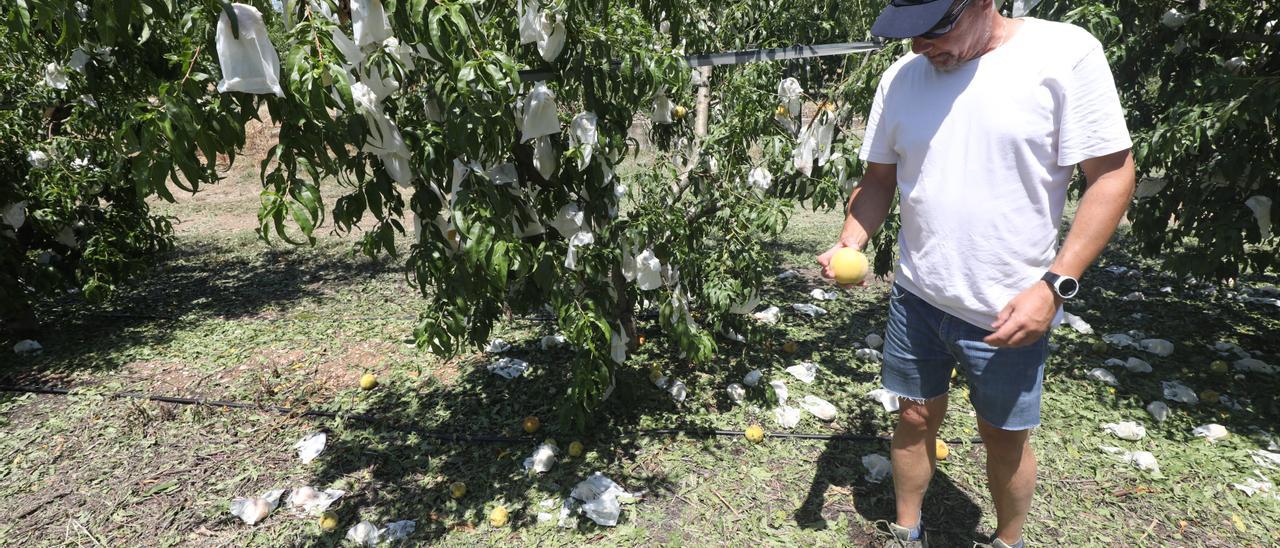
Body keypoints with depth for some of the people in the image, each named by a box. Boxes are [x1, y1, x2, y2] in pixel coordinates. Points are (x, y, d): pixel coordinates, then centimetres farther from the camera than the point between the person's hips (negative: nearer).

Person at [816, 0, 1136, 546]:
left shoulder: (1066, 54, -13)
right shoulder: (901, 78, 0)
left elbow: (1112, 174, -11)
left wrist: (1054, 284, -18)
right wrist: (849, 244, -10)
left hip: (1010, 312, -3)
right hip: (916, 296, 3)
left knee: (1005, 437, 15)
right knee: (916, 420, 16)